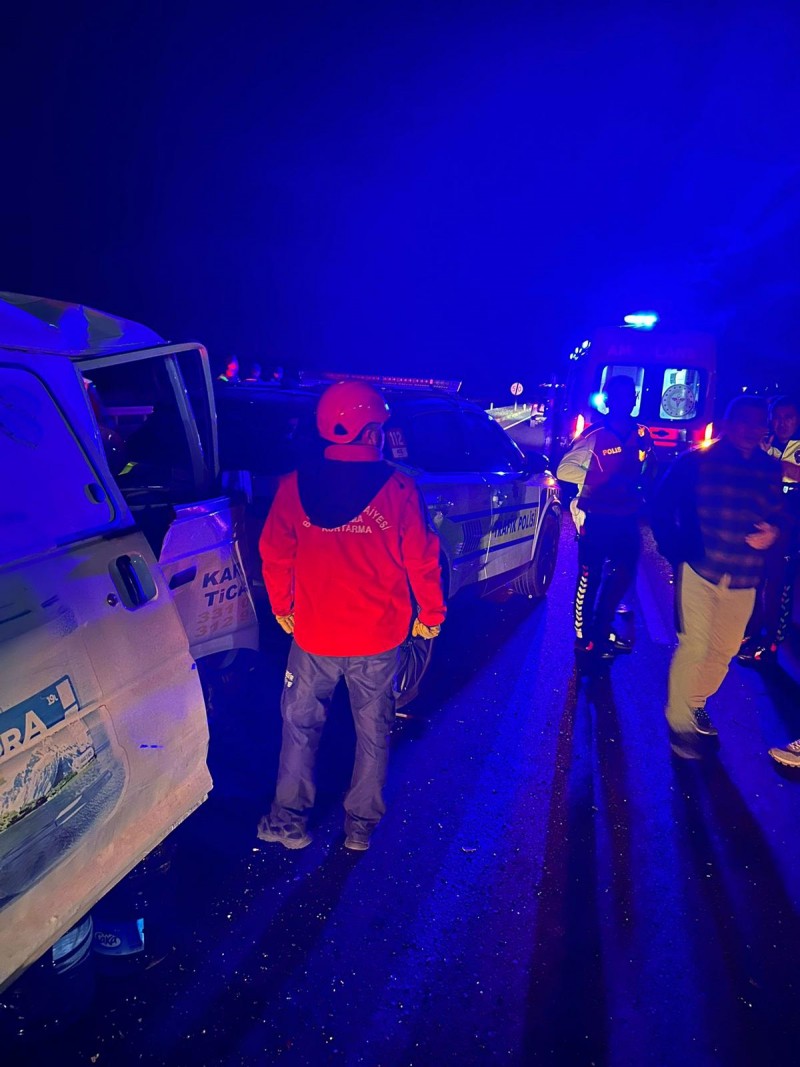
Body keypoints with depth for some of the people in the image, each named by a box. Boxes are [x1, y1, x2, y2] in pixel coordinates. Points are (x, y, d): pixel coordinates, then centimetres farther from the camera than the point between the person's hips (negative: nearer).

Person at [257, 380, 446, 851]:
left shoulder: (296, 485, -5)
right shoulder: (397, 488, -11)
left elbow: (275, 554, 1)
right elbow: (422, 560, -7)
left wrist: (281, 606, 16)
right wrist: (431, 614, 8)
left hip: (313, 634, 1)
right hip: (378, 637, -1)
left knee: (300, 725, 19)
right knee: (373, 731, 17)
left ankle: (289, 819, 27)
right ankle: (361, 825, 28)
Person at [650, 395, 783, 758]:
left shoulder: (771, 469, 6)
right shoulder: (697, 460, -3)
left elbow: (778, 516, 12)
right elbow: (661, 507, -2)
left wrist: (773, 532, -10)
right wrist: (675, 550, -7)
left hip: (743, 579, 4)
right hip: (699, 570, -4)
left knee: (724, 649, 12)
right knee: (694, 646, -4)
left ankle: (695, 704, 35)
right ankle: (679, 722, 12)